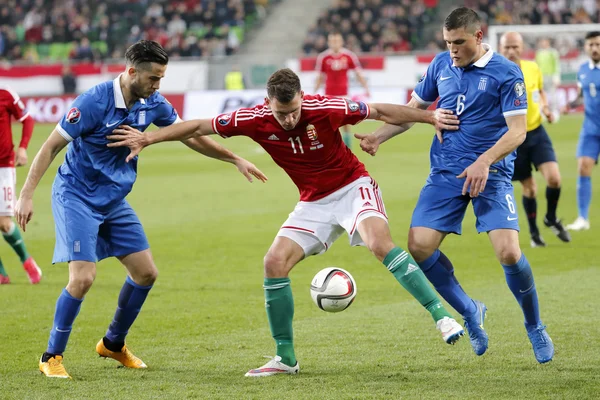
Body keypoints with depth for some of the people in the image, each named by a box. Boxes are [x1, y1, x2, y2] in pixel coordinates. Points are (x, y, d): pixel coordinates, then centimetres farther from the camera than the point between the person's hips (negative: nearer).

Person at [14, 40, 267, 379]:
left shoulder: (153, 104, -3)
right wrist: (27, 195, -21)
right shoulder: (94, 102, -22)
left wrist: (236, 160, 9)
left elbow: (191, 137, 11)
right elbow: (51, 146, -18)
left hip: (114, 199, 7)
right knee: (83, 277, -19)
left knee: (146, 273, 5)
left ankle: (114, 343, 27)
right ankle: (52, 357, -3)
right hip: (76, 196, -7)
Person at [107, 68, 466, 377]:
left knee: (379, 242, -32)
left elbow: (381, 112, -12)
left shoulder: (324, 109, -25)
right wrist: (148, 139, -8)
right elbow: (199, 127, -6)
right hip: (314, 202, 4)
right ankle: (286, 358, 2)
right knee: (275, 263, -10)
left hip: (352, 186, -4)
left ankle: (441, 315, -28)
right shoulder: (256, 120, -16)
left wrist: (430, 116, -14)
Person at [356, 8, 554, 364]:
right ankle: (471, 313, 13)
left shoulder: (506, 73, -7)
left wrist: (484, 162, -25)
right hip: (446, 173, 5)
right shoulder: (441, 65, 8)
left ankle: (536, 329, 7)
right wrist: (379, 136, 7)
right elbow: (415, 108, 20)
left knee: (508, 252, -19)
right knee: (419, 246, -10)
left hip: (491, 174, -5)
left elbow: (517, 131, -12)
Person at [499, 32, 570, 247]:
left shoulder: (533, 68, -3)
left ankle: (551, 218, 15)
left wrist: (546, 108, -1)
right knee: (529, 187, 5)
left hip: (537, 133, 2)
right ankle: (534, 233, 27)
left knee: (554, 178, -14)